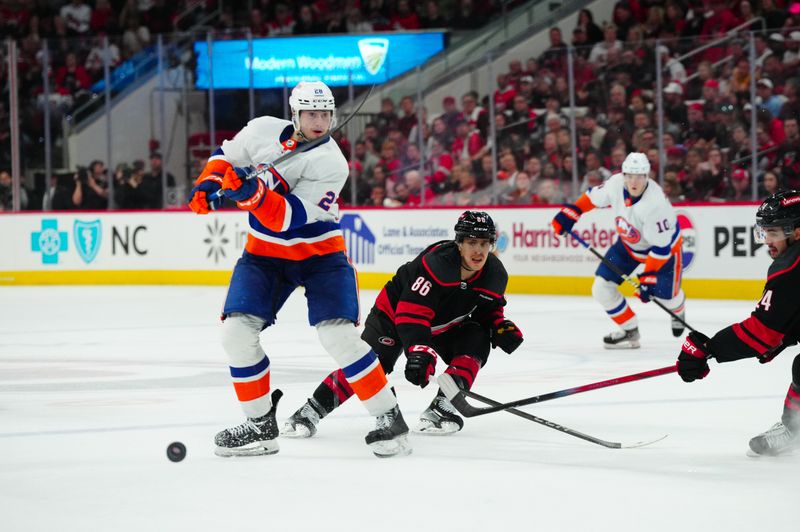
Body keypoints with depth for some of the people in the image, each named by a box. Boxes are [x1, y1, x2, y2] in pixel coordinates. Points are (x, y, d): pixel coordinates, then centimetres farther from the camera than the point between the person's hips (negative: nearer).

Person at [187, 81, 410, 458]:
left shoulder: (331, 165, -21)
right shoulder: (263, 130, -7)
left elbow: (288, 219, -28)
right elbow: (227, 155, 13)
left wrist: (252, 193, -42)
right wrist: (208, 183, -6)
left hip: (320, 254, -4)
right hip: (264, 253, 5)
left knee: (338, 334, -19)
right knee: (237, 331, -9)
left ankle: (389, 419, -6)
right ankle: (260, 425, 5)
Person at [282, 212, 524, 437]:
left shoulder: (495, 274, -15)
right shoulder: (436, 263, -35)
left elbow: (488, 309, 5)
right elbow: (411, 312, -38)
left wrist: (499, 325, -15)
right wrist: (418, 350, -48)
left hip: (444, 323, 6)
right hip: (395, 313, -6)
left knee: (476, 341, -18)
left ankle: (441, 407, -17)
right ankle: (311, 411, -19)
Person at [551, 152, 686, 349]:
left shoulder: (656, 204, -38)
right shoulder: (616, 184, -23)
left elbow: (661, 247, -33)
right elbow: (595, 197, 0)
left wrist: (648, 278, -33)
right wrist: (570, 213, -2)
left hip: (664, 246, -5)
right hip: (628, 244, 5)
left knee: (665, 296, -7)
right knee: (602, 287, -6)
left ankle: (678, 311, 34)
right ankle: (630, 332, 11)